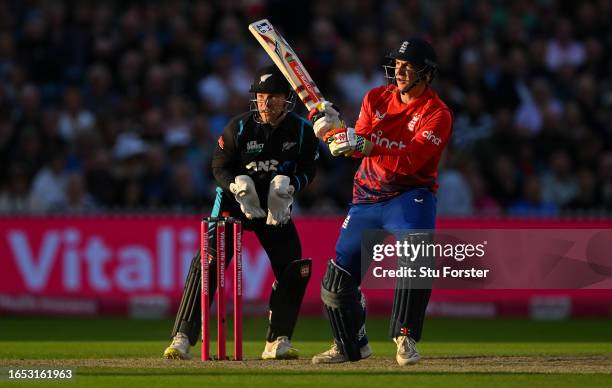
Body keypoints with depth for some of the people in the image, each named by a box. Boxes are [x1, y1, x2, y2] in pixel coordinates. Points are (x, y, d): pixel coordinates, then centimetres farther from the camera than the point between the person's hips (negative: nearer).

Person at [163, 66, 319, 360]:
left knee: (295, 269, -8)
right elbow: (220, 167, -7)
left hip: (276, 205, 2)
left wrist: (287, 186, -23)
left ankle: (277, 342, 6)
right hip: (234, 201, -2)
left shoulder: (301, 130, -9)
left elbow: (307, 170, -2)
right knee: (208, 263, -16)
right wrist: (238, 185, -28)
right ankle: (183, 339, -18)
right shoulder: (240, 127, -14)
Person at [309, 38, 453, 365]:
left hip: (410, 195, -5)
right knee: (337, 280, 6)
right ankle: (352, 346, 27)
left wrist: (365, 145, -34)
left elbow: (409, 161, -24)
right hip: (367, 196, 5)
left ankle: (405, 338, -25)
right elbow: (358, 146, -1)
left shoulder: (437, 114, -12)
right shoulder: (376, 98, 6)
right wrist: (333, 129, -21)